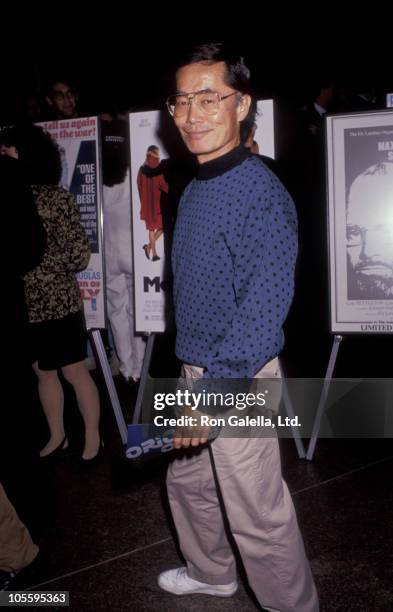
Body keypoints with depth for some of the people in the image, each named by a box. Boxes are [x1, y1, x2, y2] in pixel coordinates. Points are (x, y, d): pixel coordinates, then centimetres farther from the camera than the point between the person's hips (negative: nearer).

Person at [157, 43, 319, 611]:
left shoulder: (261, 194, -21)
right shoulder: (194, 190, 9)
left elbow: (263, 314, -26)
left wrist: (212, 395, -28)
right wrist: (193, 381, 18)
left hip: (239, 382, -9)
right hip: (198, 373, 9)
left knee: (258, 518, 3)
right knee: (187, 482, 25)